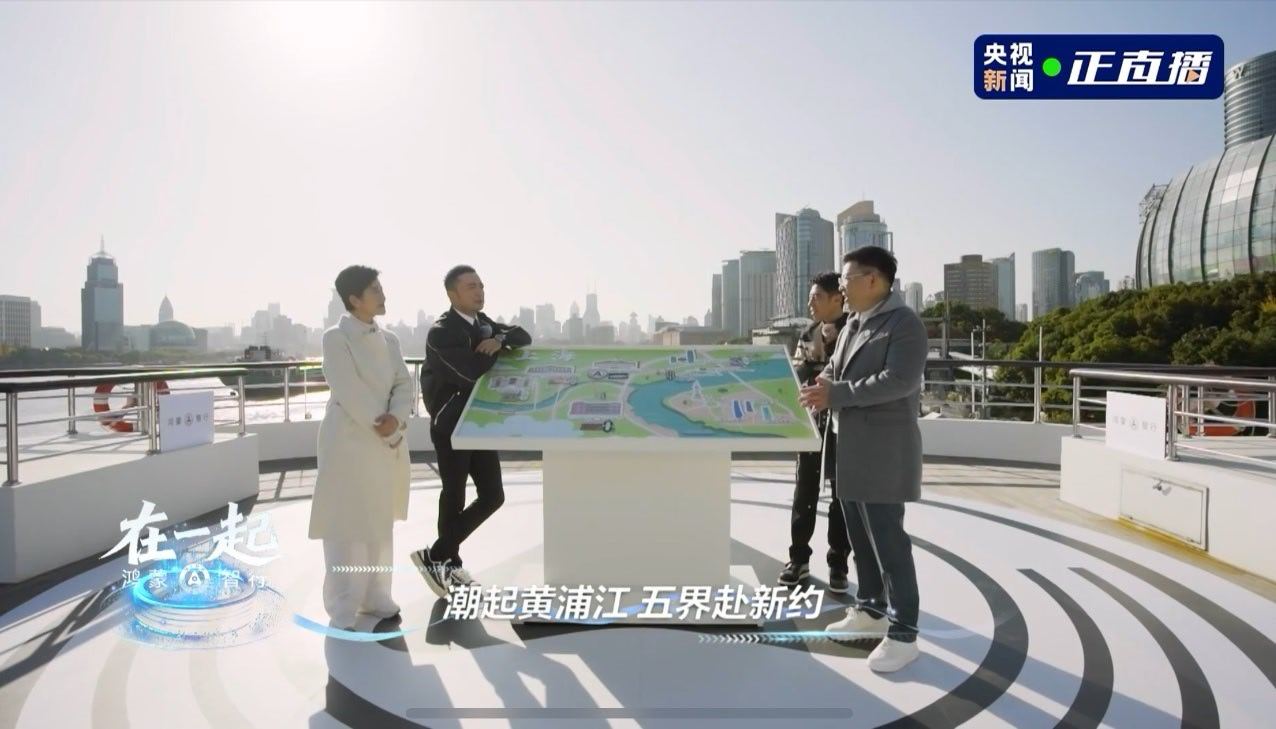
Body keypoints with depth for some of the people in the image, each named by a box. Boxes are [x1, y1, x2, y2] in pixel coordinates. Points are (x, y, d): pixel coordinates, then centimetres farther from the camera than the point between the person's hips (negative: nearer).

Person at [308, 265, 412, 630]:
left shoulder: (389, 339, 10)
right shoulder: (335, 338, -9)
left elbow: (404, 384, 3)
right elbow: (349, 392, -16)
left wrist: (396, 418, -17)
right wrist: (386, 430, -16)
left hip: (387, 444, 6)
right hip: (348, 441, -6)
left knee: (381, 522, 14)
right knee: (346, 525, 0)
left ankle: (376, 596, 27)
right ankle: (343, 607, 11)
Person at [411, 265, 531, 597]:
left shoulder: (482, 321, 10)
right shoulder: (441, 332, -16)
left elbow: (524, 338, 10)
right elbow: (474, 372, -28)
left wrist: (499, 339, -12)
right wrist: (500, 348, -9)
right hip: (450, 424, -8)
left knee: (493, 496, 7)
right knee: (454, 497, 3)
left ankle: (445, 560, 22)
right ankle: (436, 557, 25)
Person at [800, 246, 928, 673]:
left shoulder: (905, 323, -12)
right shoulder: (853, 325, 16)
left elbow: (900, 380, -24)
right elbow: (834, 369, 20)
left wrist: (836, 394, -23)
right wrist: (819, 385, -4)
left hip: (883, 450, -9)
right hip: (850, 448, 9)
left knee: (888, 539, -5)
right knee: (860, 536, 16)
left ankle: (903, 634, 6)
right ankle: (871, 610, 30)